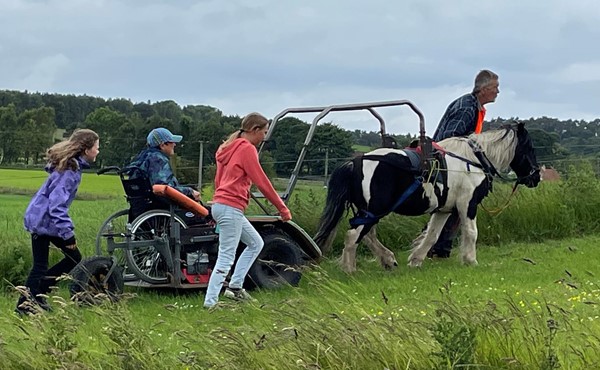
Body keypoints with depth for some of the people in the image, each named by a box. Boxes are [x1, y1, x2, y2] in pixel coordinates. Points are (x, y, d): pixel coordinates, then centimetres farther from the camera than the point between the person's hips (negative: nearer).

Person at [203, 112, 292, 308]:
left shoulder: (230, 147, 17)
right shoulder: (247, 149, -11)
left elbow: (218, 179, 21)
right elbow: (262, 182, -12)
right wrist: (282, 208, -6)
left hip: (221, 204, 10)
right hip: (231, 208, -10)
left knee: (256, 243, 17)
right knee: (226, 257, -8)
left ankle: (234, 287, 13)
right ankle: (210, 302, -8)